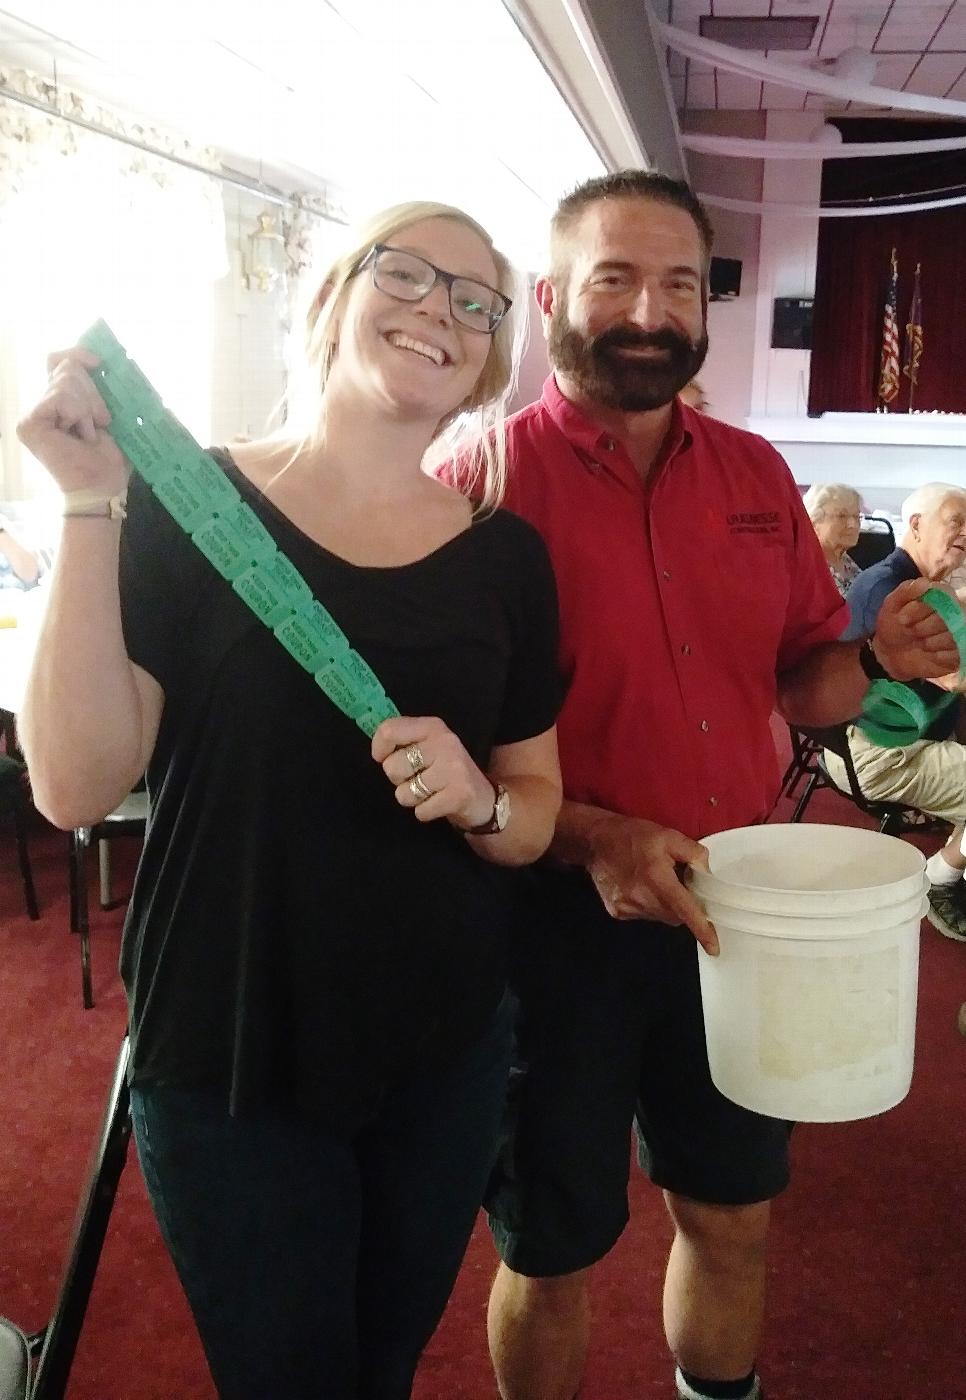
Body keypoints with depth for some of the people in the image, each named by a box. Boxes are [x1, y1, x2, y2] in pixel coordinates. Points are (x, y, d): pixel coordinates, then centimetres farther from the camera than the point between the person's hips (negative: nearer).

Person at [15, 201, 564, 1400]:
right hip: (226, 1055, -3)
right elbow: (75, 787, -18)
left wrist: (476, 801, -18)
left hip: (444, 1049, 4)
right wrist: (90, 503, -23)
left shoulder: (505, 552, 0)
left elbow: (538, 811, 5)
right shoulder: (186, 505, -10)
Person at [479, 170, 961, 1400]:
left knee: (732, 1215, 22)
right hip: (553, 916, -5)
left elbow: (805, 684, 12)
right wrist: (589, 839, -27)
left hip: (734, 912, 5)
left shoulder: (756, 475, 5)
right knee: (552, 1251, 14)